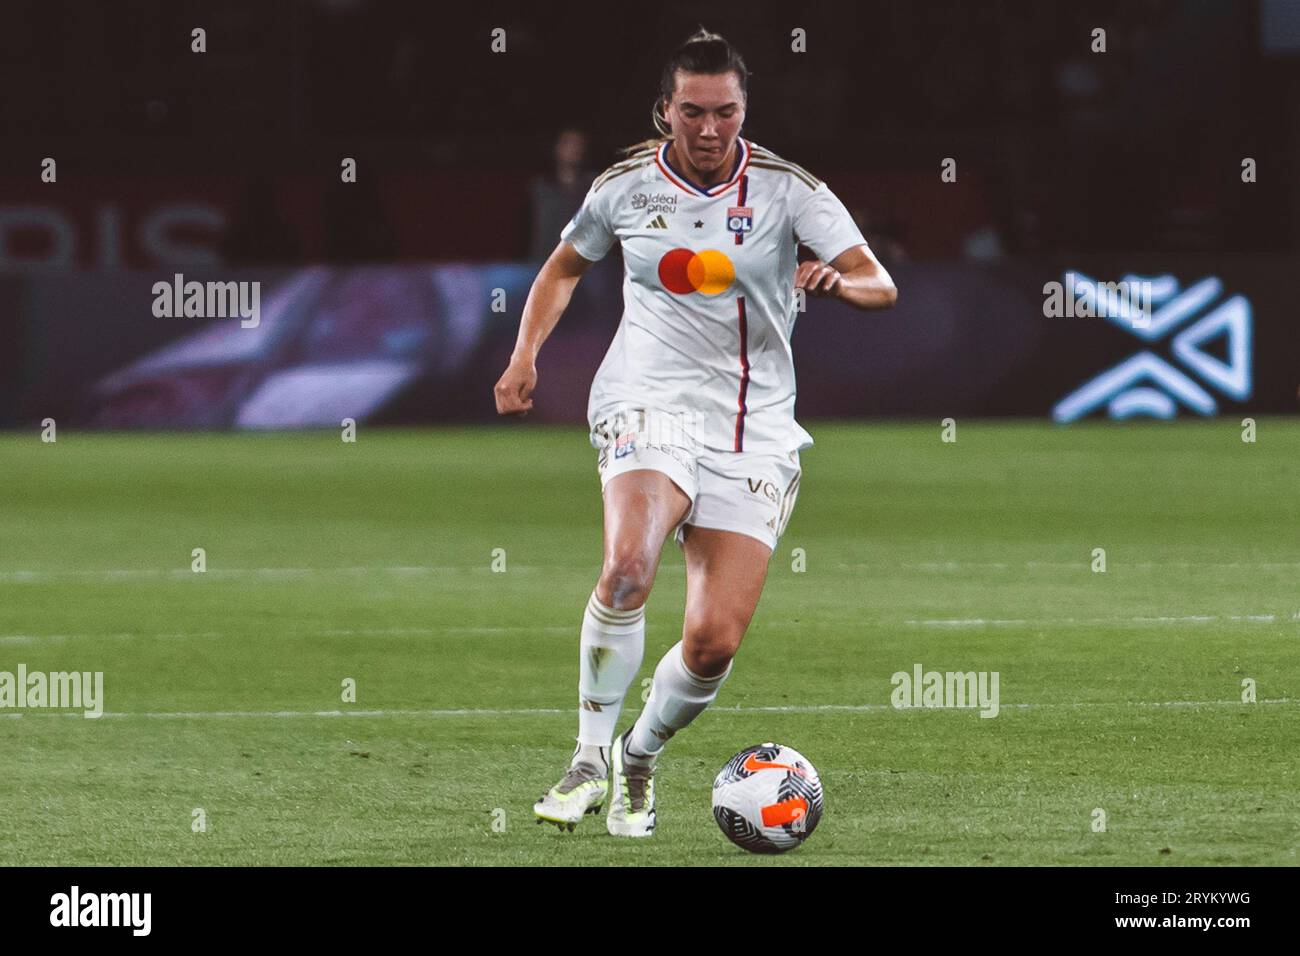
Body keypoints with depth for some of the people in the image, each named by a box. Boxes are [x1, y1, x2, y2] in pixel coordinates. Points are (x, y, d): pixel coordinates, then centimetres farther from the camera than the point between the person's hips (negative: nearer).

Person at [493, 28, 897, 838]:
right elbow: (566, 266, 23)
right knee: (629, 564, -32)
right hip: (651, 404, -1)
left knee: (715, 643, -8)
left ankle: (640, 758, 22)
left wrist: (838, 280, -33)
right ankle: (590, 761, -18)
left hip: (755, 429, 1)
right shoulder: (625, 186, 3)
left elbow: (880, 284, -10)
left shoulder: (788, 187, -2)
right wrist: (526, 356, 8)